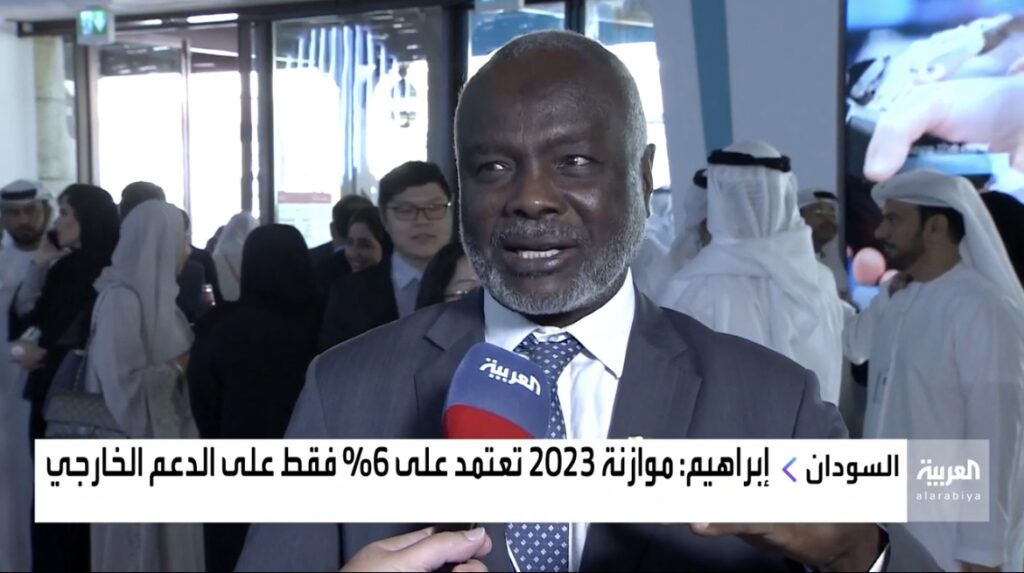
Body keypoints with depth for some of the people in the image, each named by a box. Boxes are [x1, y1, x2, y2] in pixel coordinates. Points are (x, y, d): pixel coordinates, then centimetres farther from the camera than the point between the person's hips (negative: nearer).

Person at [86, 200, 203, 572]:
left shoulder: (153, 291, 8)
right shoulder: (120, 299, -18)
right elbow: (124, 386, -23)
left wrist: (189, 358, -1)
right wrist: (179, 367, -14)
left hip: (165, 438, 8)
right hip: (137, 448, -8)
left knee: (170, 538, 14)